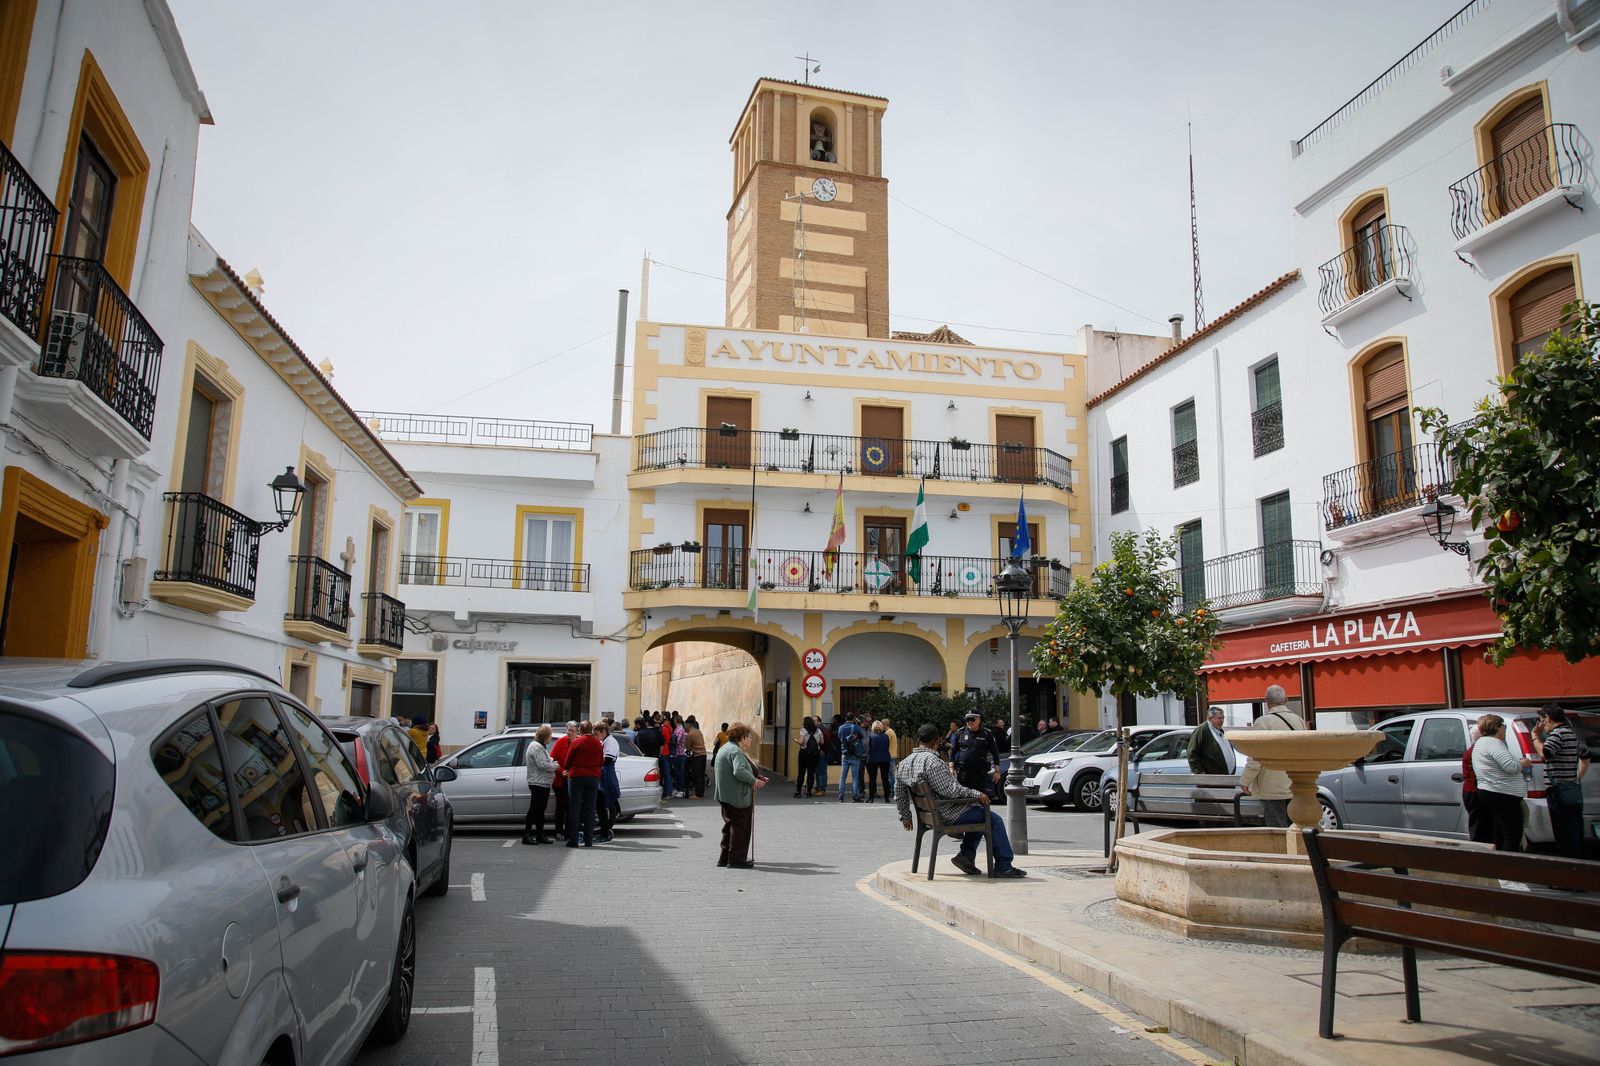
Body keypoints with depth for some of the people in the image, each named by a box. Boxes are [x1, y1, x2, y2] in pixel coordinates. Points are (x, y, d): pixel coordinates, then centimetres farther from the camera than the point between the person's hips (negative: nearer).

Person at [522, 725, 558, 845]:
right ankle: (527, 834, -6)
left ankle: (540, 835, 18)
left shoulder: (540, 746, 19)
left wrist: (552, 762, 12)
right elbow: (542, 764, -22)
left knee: (540, 810, 13)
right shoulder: (536, 747, -15)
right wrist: (555, 766, -9)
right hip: (538, 783, -11)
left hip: (543, 783, 11)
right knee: (534, 809, -9)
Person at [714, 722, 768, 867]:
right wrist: (754, 780, -16)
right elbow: (739, 771, -31)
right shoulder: (735, 750, -17)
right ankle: (736, 859, 4)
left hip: (726, 795, 10)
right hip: (737, 796, -10)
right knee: (739, 827, -1)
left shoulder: (724, 748, 16)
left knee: (730, 826, 17)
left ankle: (725, 858, 23)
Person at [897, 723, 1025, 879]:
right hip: (949, 814, -10)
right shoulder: (932, 761, -22)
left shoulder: (904, 763, 7)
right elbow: (949, 790, -25)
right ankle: (1004, 867, 2)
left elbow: (899, 795, 15)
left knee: (980, 814, 26)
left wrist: (905, 816, 27)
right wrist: (976, 794, -15)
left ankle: (966, 855, 16)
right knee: (994, 820, 1)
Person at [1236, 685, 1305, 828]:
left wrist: (1245, 781, -7)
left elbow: (1256, 757, -15)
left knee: (1278, 830, -3)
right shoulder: (1299, 720, 8)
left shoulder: (1263, 721, -13)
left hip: (1273, 788, -6)